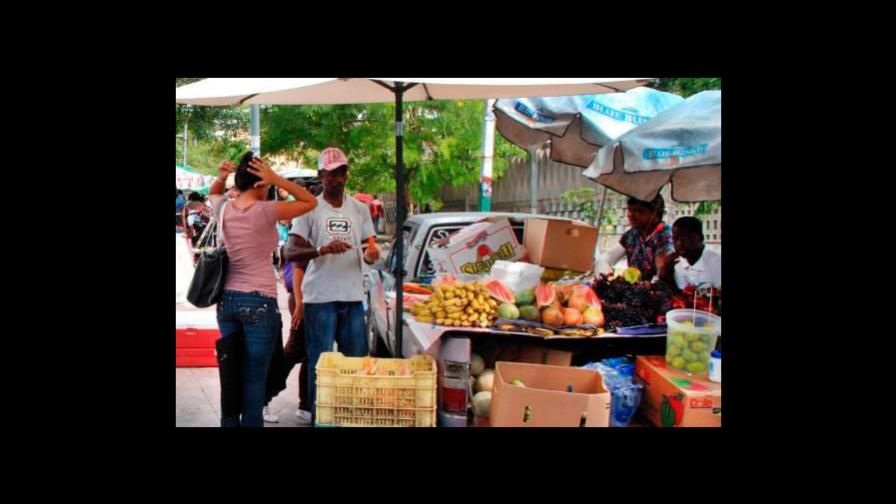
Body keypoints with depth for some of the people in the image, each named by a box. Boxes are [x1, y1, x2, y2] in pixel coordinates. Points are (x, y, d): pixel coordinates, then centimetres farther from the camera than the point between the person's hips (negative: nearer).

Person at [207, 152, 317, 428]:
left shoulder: (223, 209, 2)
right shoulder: (266, 211, -13)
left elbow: (212, 194, 27)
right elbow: (310, 202, -4)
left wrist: (221, 177, 6)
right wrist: (276, 179, -11)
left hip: (227, 300, 6)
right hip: (258, 302, -6)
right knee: (255, 378, 1)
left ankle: (229, 423, 21)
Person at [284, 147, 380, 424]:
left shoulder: (360, 209, 10)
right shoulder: (309, 208, -2)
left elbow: (368, 252, 12)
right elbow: (291, 252, -9)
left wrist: (372, 254, -13)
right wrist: (322, 249, -26)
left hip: (353, 296, 4)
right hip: (320, 297, -4)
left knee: (357, 359, 9)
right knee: (320, 362, 2)